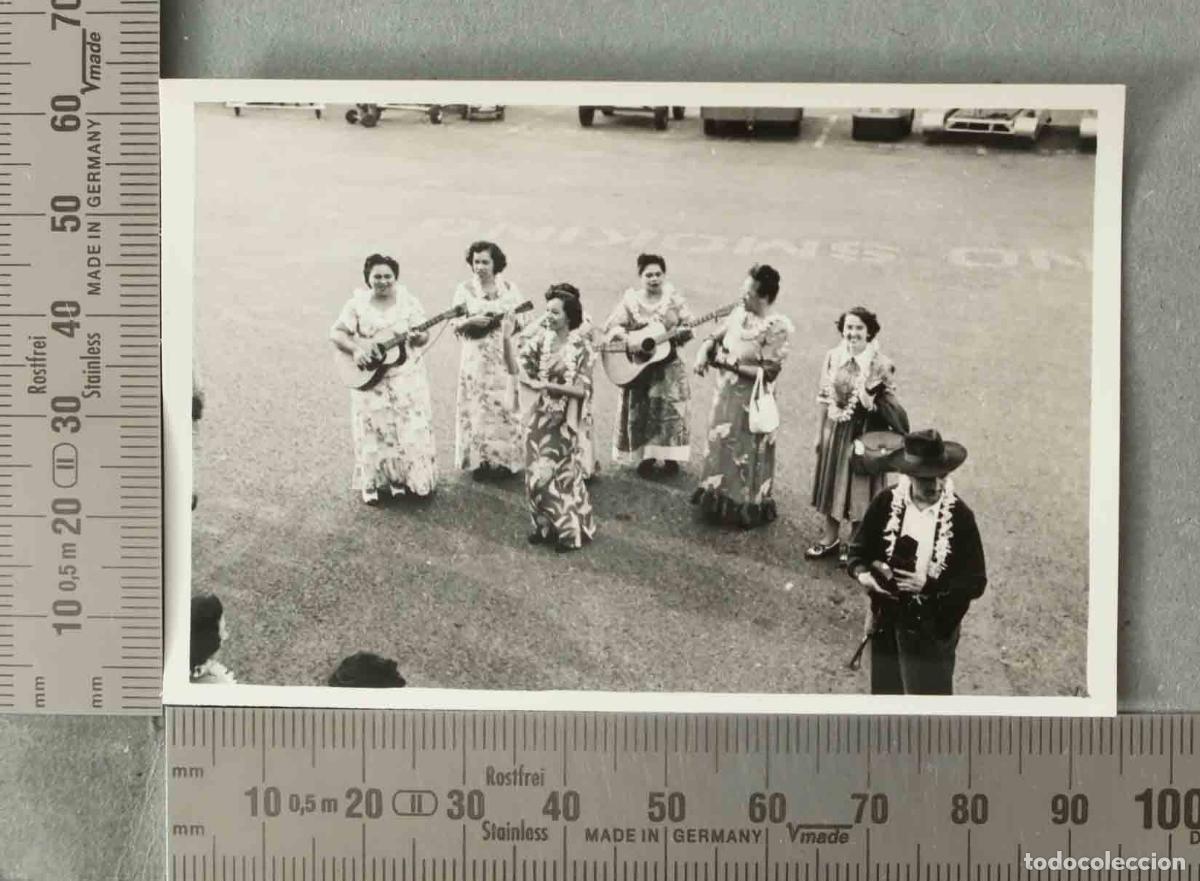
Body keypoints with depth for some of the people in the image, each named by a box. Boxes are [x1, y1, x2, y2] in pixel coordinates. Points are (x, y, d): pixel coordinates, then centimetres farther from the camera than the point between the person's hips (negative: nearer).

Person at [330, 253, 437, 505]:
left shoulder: (408, 301, 0)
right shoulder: (357, 303, -3)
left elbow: (424, 335, 1)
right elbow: (336, 333, -3)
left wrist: (418, 337, -22)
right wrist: (356, 350, -19)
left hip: (406, 378, 1)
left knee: (410, 429, 2)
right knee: (374, 430, 3)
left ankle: (401, 479, 17)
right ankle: (372, 483, 15)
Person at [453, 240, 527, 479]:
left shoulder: (508, 288, 2)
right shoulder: (464, 289, -1)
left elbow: (521, 322, 5)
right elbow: (456, 325, -1)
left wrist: (512, 320, -17)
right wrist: (472, 321, -20)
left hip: (505, 356, 1)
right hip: (476, 358, -1)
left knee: (504, 406, 4)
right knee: (477, 408, 1)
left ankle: (504, 459, 16)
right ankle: (479, 461, 12)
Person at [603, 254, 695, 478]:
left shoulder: (674, 298, -2)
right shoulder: (630, 299, -5)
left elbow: (687, 326, 1)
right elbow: (611, 326, -7)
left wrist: (681, 333, -22)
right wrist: (629, 340, -24)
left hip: (668, 366, 1)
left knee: (670, 410, 0)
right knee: (639, 412, 2)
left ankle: (670, 457, 14)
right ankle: (644, 457, 15)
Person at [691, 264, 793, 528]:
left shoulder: (777, 328, -21)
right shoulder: (740, 312, -1)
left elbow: (768, 373, -23)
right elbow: (715, 337, 11)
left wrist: (731, 363, -22)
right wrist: (703, 352, -11)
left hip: (750, 402, -7)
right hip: (725, 394, 7)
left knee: (745, 454, 8)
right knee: (720, 446, 20)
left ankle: (747, 508, 26)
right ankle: (719, 498, 39)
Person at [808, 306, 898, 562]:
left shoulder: (882, 364, -15)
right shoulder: (832, 357, -4)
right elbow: (823, 397, 4)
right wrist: (819, 433, 6)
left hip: (863, 435, -4)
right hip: (835, 431, 4)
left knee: (858, 488, 7)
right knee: (831, 484, 15)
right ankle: (830, 539, 32)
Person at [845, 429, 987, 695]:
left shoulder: (960, 516, -15)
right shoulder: (885, 504, -10)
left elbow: (975, 582, -11)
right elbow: (858, 551, 1)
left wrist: (928, 586, -25)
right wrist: (863, 574, -21)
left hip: (934, 629, -3)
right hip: (888, 621, 3)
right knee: (888, 691, 19)